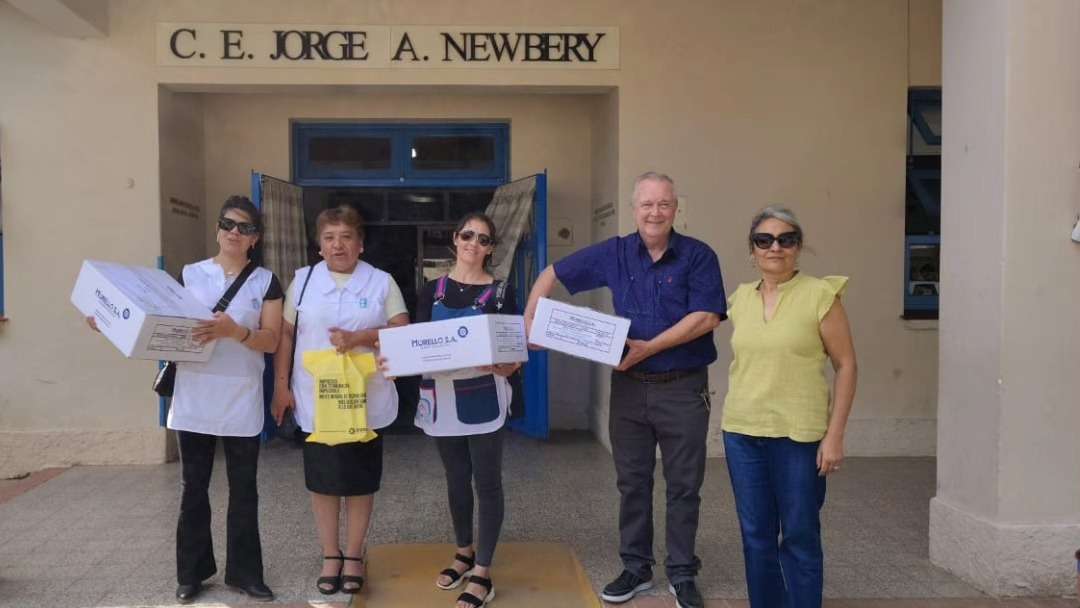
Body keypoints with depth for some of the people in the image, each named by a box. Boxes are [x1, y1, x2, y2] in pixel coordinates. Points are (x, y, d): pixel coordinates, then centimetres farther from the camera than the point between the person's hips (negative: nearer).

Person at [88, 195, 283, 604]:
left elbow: (271, 341, -5)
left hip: (242, 399, -1)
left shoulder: (265, 281, 4)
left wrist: (234, 331, -23)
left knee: (244, 488, 6)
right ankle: (192, 571, 22)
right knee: (194, 487, 8)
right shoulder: (189, 274, 8)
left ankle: (244, 572, 17)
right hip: (194, 396, 1)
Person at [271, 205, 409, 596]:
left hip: (365, 400, -1)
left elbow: (402, 332, -5)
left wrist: (359, 338, -18)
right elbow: (286, 335, 7)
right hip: (316, 399, 1)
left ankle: (354, 555, 23)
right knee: (322, 478, 9)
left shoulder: (382, 282, 1)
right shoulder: (303, 280, 5)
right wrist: (281, 385, 0)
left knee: (360, 478, 8)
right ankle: (330, 555, 24)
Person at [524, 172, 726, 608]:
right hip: (629, 387, 3)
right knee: (632, 483, 12)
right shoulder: (614, 254, 2)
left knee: (683, 486, 8)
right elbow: (552, 274, 9)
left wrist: (649, 348, -20)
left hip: (684, 388, -3)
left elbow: (707, 317, -15)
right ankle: (636, 568, 28)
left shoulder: (698, 256, -7)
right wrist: (529, 322, -3)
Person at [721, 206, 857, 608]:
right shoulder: (740, 298, 8)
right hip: (741, 431, 5)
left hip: (799, 435, -4)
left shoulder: (820, 295, -7)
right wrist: (737, 415, 14)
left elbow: (846, 365, -6)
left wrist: (835, 435, -11)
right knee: (756, 535, 12)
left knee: (799, 536, 4)